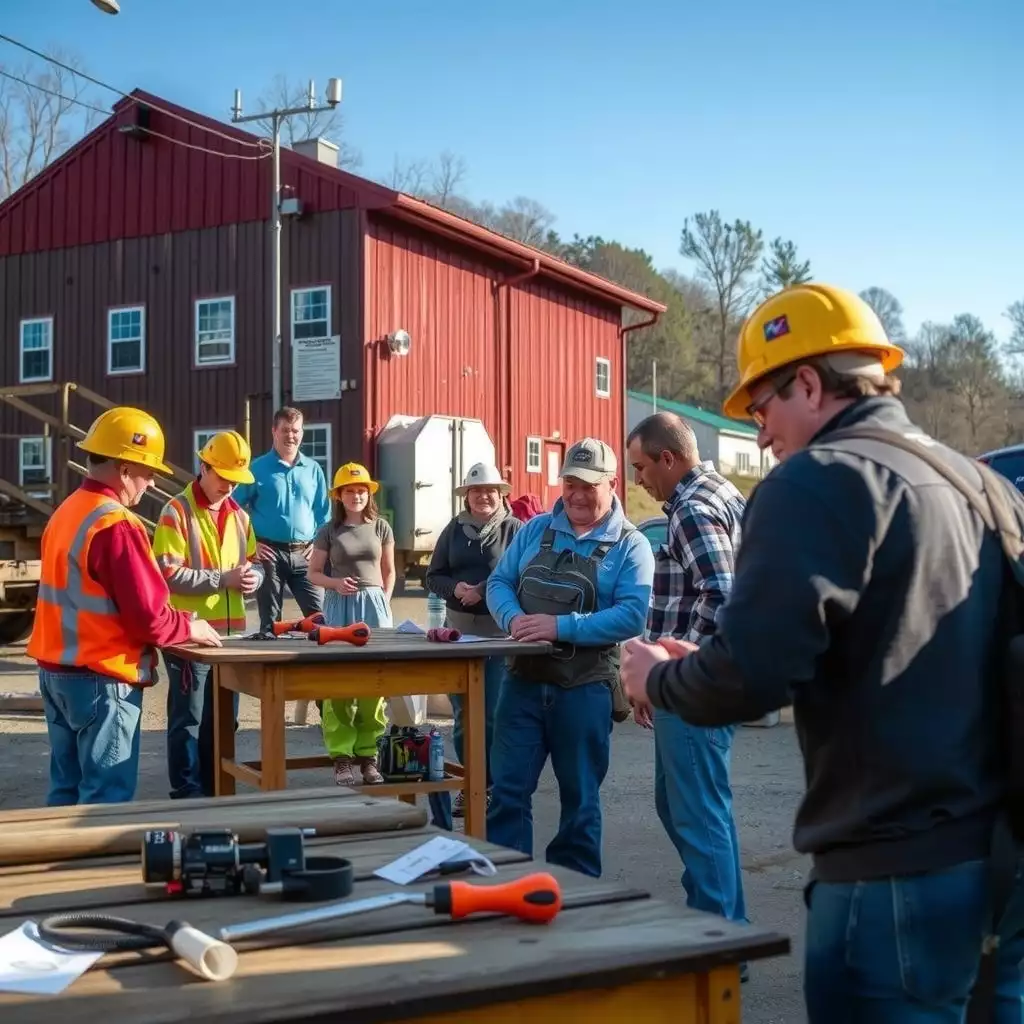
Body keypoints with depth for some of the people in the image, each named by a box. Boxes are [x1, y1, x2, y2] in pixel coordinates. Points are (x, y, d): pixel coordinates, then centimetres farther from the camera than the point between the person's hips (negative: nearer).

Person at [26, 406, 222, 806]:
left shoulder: (65, 513, 9)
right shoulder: (117, 526, -19)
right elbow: (148, 616, -21)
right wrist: (190, 627, -2)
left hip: (55, 671, 9)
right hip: (100, 679, -9)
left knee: (67, 788, 15)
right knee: (106, 796, -2)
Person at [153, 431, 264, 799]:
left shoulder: (238, 515, 13)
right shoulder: (177, 512, -8)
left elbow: (255, 563, 20)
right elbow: (169, 574, -15)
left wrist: (252, 577, -4)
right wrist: (222, 579, -20)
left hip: (231, 631, 7)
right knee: (189, 720, -1)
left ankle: (215, 790, 24)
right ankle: (187, 795, 7)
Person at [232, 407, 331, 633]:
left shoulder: (313, 469, 10)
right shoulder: (258, 468, 0)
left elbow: (324, 512, 15)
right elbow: (237, 508, 1)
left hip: (304, 554, 2)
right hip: (270, 553, -2)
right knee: (270, 620, 5)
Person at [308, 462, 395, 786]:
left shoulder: (381, 527, 6)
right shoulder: (329, 531, 3)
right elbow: (314, 573, 8)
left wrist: (383, 602, 4)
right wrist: (336, 583, -10)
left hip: (374, 605, 1)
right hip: (339, 607, -1)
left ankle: (368, 754, 9)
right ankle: (341, 755, -1)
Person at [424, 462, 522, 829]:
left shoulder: (514, 529, -3)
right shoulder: (454, 529, 10)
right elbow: (433, 577, 11)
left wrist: (483, 591, -18)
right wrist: (455, 588, -9)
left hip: (500, 635, -5)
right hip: (459, 632, 5)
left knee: (493, 715, -3)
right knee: (462, 714, 9)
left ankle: (493, 786, 9)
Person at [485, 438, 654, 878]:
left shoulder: (630, 546, -4)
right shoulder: (536, 529, 10)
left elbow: (631, 615, -16)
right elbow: (499, 582, 10)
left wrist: (561, 627, -24)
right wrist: (513, 618, -12)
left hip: (585, 686, -3)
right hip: (523, 678, 3)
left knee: (580, 798, 10)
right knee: (506, 790, 3)